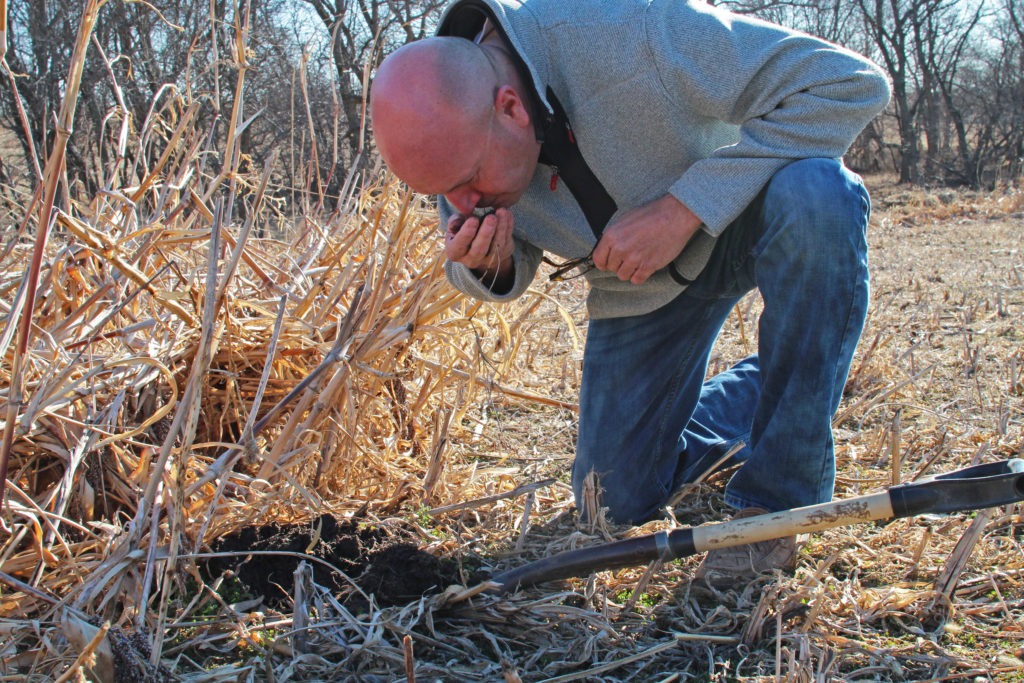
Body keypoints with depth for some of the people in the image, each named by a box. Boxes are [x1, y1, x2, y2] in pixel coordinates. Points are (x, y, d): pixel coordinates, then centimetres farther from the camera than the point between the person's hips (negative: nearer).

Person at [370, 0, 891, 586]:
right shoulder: (447, 137, -20)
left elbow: (852, 83, -35)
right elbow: (513, 270, -2)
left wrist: (684, 207, -39)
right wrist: (488, 268, -28)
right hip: (641, 288, 4)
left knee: (818, 196, -40)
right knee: (619, 501, 1)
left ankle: (777, 499, -24)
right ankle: (757, 387, 30)